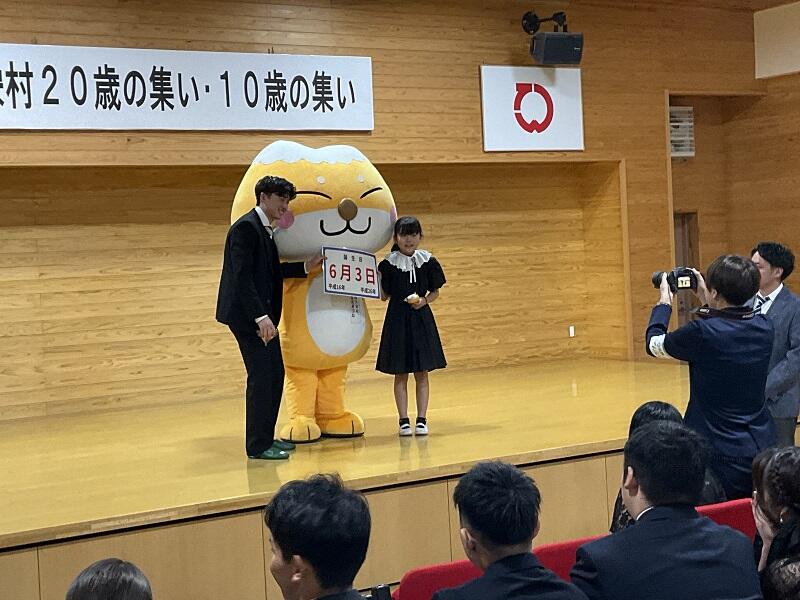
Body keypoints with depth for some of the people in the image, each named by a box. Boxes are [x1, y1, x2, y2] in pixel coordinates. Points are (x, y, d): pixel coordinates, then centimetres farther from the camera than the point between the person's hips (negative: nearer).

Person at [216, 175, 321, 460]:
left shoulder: (265, 229, 15)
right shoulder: (246, 227, -15)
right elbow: (242, 276, -21)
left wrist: (306, 267, 13)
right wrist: (260, 316, -26)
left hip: (262, 314, 10)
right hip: (247, 315, -10)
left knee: (275, 374, 13)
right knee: (261, 377, -6)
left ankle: (266, 437, 23)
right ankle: (258, 445, 2)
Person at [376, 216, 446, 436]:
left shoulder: (427, 261, 0)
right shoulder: (389, 264, -4)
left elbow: (435, 292, 8)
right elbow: (384, 296, -2)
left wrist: (424, 300, -11)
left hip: (421, 319, 1)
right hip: (397, 319, -1)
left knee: (422, 373, 5)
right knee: (400, 374, 3)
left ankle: (421, 419, 12)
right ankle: (403, 420, 10)